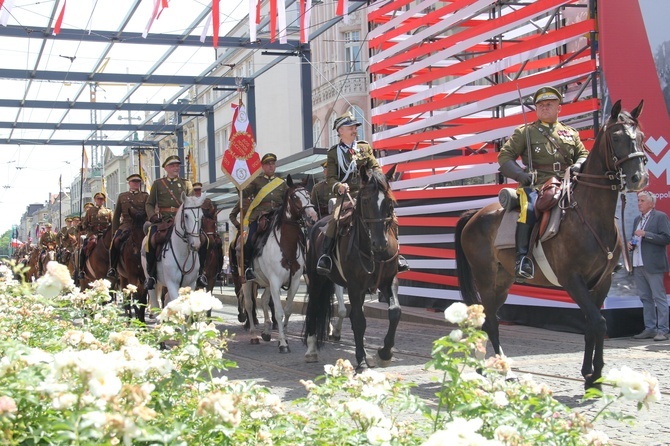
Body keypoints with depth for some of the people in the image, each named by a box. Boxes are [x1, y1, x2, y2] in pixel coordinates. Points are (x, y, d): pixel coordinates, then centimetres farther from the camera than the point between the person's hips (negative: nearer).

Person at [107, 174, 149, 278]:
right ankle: (112, 268, -17)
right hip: (126, 224, 2)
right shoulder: (122, 196, 19)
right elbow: (116, 215, 18)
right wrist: (114, 231, 9)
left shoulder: (145, 196, 14)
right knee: (115, 241, -25)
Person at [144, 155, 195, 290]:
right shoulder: (157, 184, 15)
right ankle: (151, 274, -15)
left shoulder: (186, 183, 18)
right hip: (162, 219, -1)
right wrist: (153, 216, -5)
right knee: (152, 241, -28)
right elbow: (149, 204, 15)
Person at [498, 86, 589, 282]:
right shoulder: (525, 132, 15)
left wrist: (579, 165, -4)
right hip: (535, 184, -3)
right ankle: (522, 258, -31)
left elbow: (583, 154, 21)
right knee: (530, 208, -34)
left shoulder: (571, 133, 25)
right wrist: (521, 174, -9)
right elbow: (504, 156, 8)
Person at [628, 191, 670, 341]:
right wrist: (631, 244, 7)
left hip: (653, 265, -8)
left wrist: (645, 234, -18)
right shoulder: (637, 219, 19)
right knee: (645, 298, 9)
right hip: (638, 265, 8)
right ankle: (649, 329, 14)